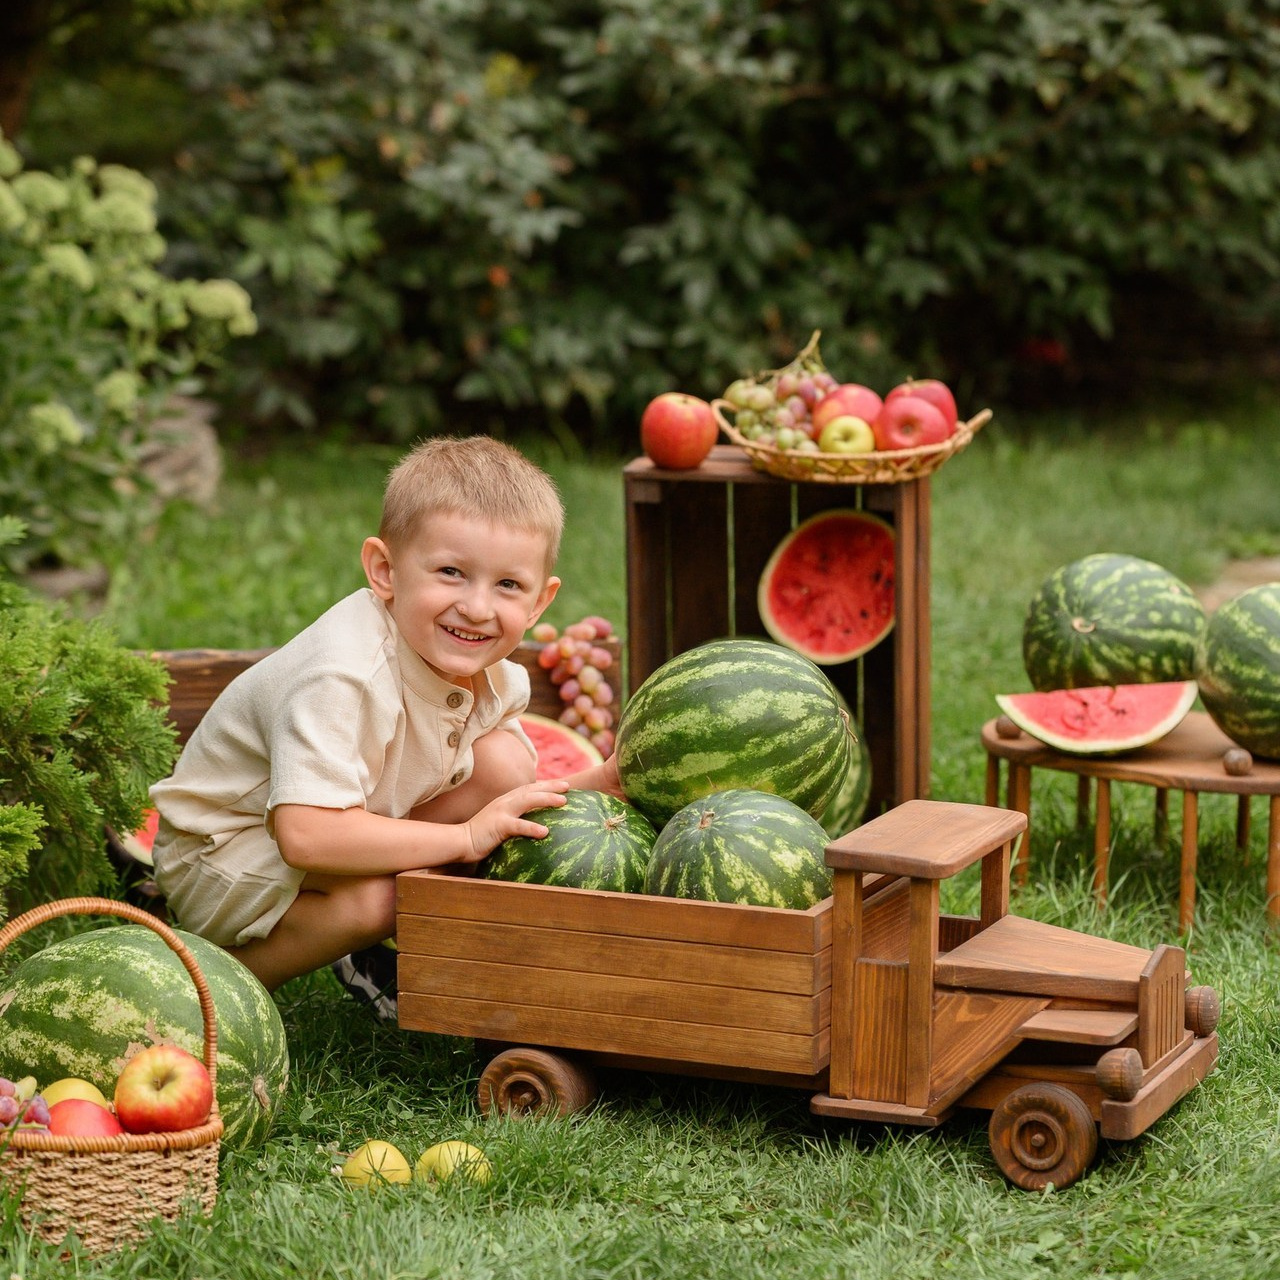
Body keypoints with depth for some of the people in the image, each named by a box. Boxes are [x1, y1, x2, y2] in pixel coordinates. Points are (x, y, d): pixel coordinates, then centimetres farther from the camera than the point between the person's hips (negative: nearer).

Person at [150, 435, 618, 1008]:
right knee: (371, 896, -36)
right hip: (224, 850, -8)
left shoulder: (497, 676, -9)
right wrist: (466, 837, -39)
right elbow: (305, 836, -44)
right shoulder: (343, 678, -35)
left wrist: (600, 782, -18)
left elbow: (514, 808, 2)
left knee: (504, 763, -9)